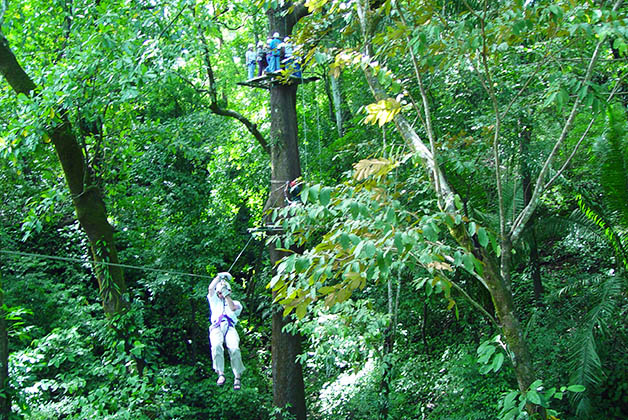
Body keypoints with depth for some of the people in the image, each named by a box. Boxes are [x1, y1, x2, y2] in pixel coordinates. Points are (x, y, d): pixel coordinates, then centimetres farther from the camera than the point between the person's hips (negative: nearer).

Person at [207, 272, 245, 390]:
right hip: (216, 327, 1)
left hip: (230, 327, -1)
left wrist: (227, 295, 9)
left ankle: (238, 377, -25)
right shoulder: (215, 301, 35)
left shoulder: (236, 303, 31)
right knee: (216, 345, -34)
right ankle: (220, 374, -34)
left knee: (234, 347, -30)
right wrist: (219, 276, 25)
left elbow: (233, 308, 7)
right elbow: (210, 288, 20)